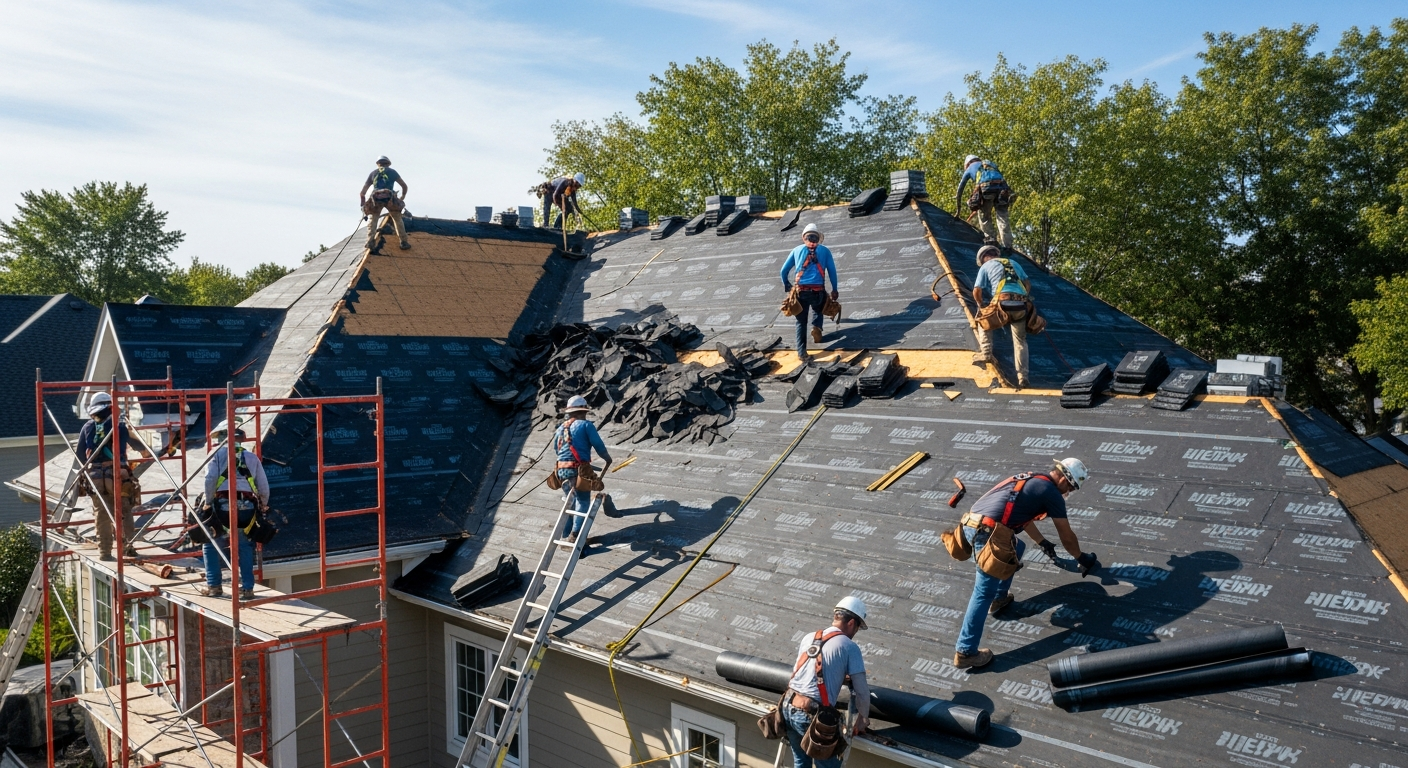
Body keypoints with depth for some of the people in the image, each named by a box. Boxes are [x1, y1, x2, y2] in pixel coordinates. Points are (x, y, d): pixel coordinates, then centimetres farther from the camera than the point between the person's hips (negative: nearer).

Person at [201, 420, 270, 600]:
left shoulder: (217, 454, 9)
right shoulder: (252, 457, 18)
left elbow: (210, 480, -6)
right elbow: (264, 487, 14)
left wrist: (208, 503, 3)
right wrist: (262, 507, 28)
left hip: (222, 506, -2)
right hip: (247, 508, 2)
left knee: (210, 544, 17)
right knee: (245, 546, 16)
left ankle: (213, 586, 16)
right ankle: (247, 588, 9)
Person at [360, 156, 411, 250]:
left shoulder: (373, 173, 23)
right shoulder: (392, 171, 20)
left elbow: (362, 192, 20)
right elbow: (405, 186, 24)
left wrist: (362, 202, 32)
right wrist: (402, 197, 40)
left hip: (376, 199, 1)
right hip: (390, 198, -1)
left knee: (373, 220, 15)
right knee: (398, 220, 15)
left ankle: (370, 241, -2)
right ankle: (404, 242, 10)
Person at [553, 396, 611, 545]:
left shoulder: (560, 428, 15)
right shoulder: (586, 425, -3)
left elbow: (555, 449, 24)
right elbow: (599, 446, -6)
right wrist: (608, 459, 12)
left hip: (562, 470, 6)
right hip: (580, 470, -6)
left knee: (570, 502, 21)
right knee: (583, 502, -1)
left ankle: (567, 533, 26)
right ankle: (575, 534, -12)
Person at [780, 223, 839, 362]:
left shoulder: (797, 250, 14)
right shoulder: (824, 250, 12)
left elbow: (784, 270, 13)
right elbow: (832, 271, 6)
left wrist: (786, 285, 27)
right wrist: (834, 289, 13)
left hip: (800, 291, 0)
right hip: (818, 291, 0)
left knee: (801, 322, 10)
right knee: (817, 309, 32)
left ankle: (801, 353, 2)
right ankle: (816, 327, 3)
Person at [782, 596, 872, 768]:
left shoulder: (808, 638, 11)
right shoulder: (850, 647, -6)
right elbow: (862, 691, -5)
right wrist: (863, 719, 13)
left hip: (789, 708, 6)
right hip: (813, 716, -6)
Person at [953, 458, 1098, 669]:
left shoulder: (1030, 480, 27)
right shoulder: (1052, 493, 4)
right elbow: (1067, 537, 14)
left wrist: (1044, 544, 55)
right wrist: (1081, 558, 33)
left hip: (970, 524, 9)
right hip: (987, 533, -9)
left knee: (1017, 548, 32)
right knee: (984, 592, -2)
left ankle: (1000, 598, 39)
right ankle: (965, 652, -1)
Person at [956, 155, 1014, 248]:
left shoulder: (970, 168, 29)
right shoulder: (990, 164, 41)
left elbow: (960, 189, 31)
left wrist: (959, 205, 41)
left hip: (986, 188, -3)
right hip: (1002, 189, 3)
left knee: (984, 216, 14)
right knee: (1002, 217, 2)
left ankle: (991, 238, 0)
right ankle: (1007, 246, -6)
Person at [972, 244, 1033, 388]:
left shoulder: (985, 266, 15)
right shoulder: (1013, 263, 28)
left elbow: (976, 291, 6)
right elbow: (1028, 284, 23)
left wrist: (981, 306, 22)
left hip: (1002, 304, -3)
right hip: (1021, 306, 3)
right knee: (1021, 341, 15)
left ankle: (986, 353, 13)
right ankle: (1023, 376, 6)